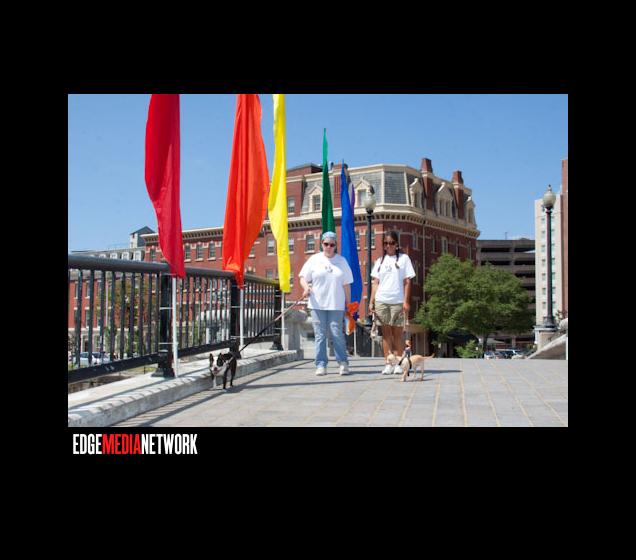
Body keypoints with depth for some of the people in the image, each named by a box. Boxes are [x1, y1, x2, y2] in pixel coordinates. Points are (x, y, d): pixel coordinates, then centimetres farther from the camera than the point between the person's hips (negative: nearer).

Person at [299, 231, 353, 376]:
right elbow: (303, 277, 7)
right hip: (317, 304, 0)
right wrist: (306, 287, -15)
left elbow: (346, 285, 11)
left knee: (337, 334, -4)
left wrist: (348, 304, 8)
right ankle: (321, 365, 8)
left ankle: (343, 363, 8)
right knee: (320, 335, 2)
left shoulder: (342, 261, 10)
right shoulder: (314, 259, 7)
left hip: (336, 305, 0)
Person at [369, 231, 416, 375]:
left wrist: (406, 301, -7)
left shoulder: (404, 258, 6)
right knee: (386, 333, 2)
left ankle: (398, 364, 7)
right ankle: (388, 364, 5)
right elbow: (375, 283, 13)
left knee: (397, 333, 1)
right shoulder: (380, 261, 14)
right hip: (381, 301, 3)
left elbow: (407, 282, 1)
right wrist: (371, 302, 5)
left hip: (397, 302, -2)